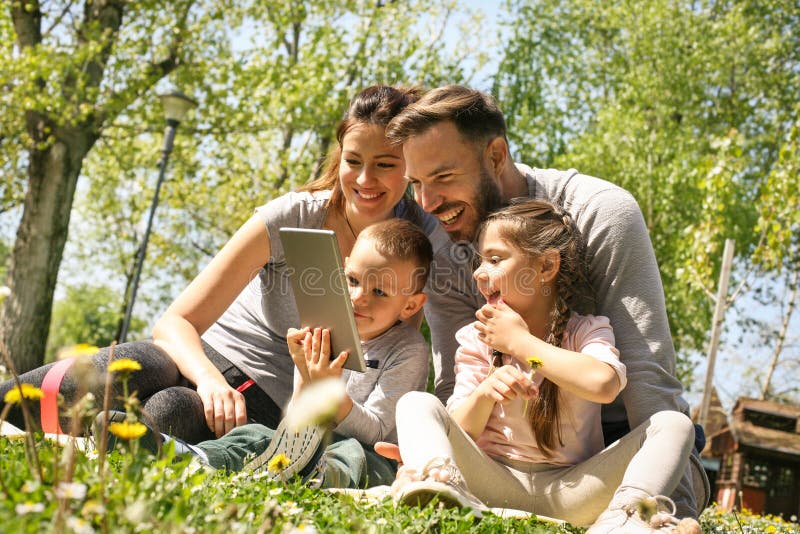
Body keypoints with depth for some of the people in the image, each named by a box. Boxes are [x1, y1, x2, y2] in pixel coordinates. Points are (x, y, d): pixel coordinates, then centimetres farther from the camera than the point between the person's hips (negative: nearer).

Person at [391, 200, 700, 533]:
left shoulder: (586, 331, 4)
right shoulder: (477, 339, 9)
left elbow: (604, 384, -22)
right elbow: (460, 433, 2)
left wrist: (520, 342, -13)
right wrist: (485, 391, -20)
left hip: (567, 492, -1)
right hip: (493, 485, 1)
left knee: (673, 424, -17)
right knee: (416, 403, -15)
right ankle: (439, 480, -44)